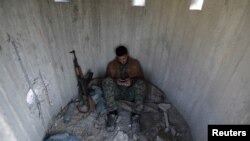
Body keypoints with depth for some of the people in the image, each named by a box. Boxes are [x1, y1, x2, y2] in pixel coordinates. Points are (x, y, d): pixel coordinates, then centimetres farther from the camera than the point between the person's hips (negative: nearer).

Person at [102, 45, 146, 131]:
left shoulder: (135, 63, 3)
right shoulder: (111, 65, 4)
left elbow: (141, 77, 2)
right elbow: (107, 78, 5)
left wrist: (132, 80, -19)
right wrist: (115, 80, -17)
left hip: (130, 93, 0)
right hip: (116, 92, 1)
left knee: (141, 83, -30)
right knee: (106, 81, -28)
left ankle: (136, 114, -29)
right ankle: (112, 112, -28)